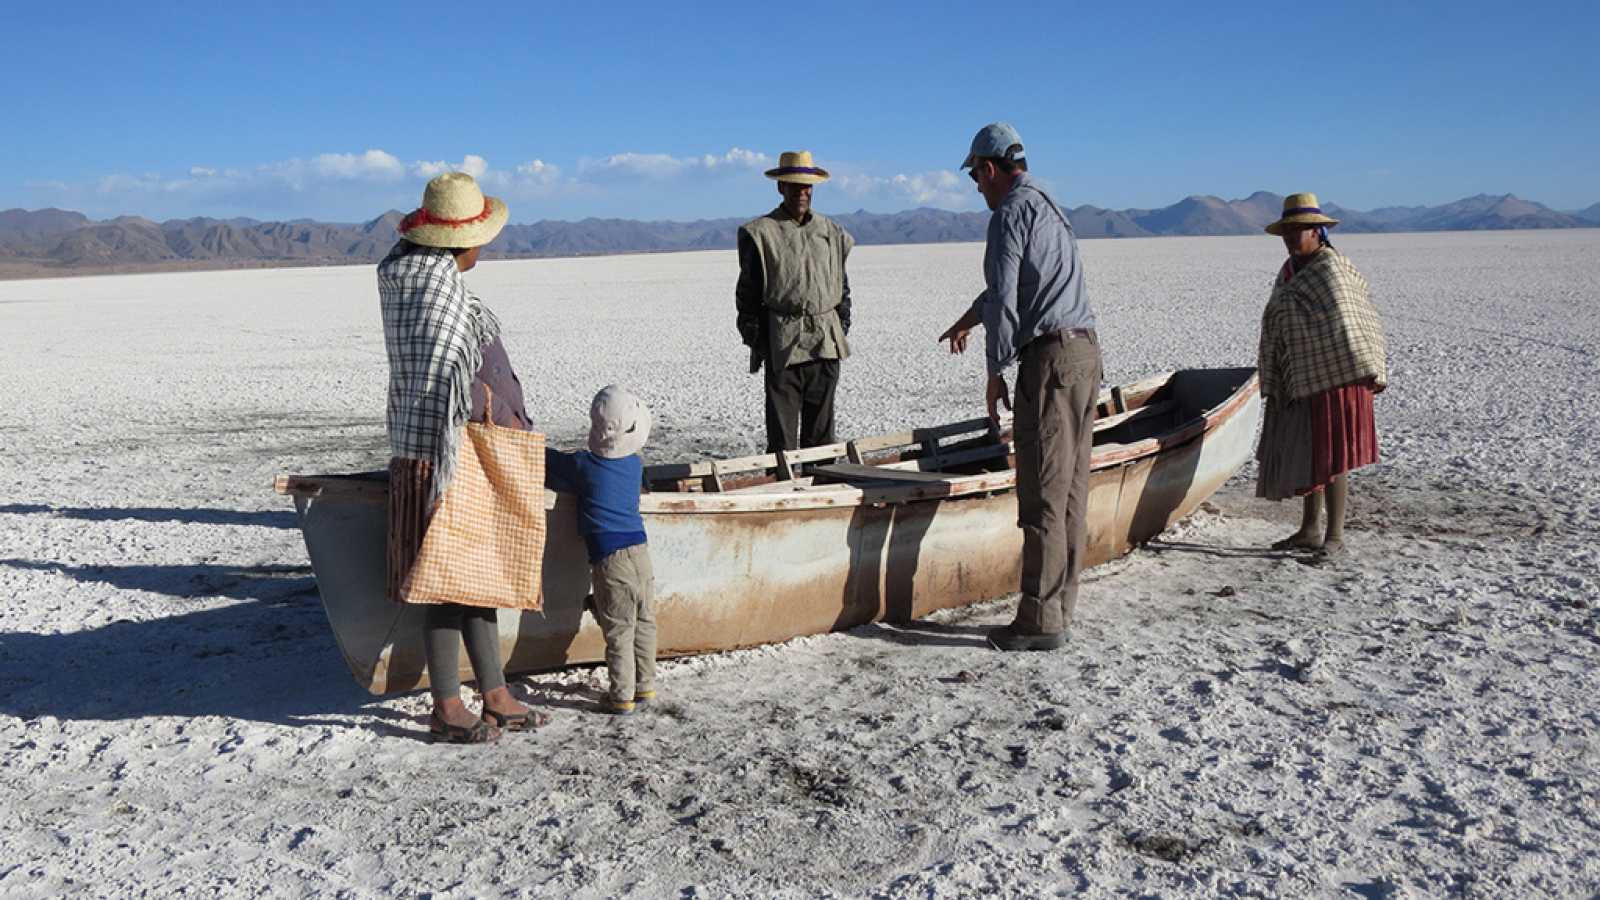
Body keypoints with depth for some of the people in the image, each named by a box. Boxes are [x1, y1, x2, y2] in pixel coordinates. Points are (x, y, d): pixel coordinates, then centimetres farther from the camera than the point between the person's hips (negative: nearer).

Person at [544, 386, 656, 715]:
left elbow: (548, 461, 6)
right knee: (644, 623, 14)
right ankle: (645, 685, 24)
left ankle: (622, 696, 7)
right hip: (639, 549, 5)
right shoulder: (635, 464, 8)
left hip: (608, 556, -5)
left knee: (618, 630, 1)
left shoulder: (583, 465, -8)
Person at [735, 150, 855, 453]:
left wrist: (843, 331, 11)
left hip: (826, 340, 4)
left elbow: (843, 286, 17)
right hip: (783, 341, -4)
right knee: (781, 425, -2)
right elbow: (748, 293, -1)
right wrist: (754, 340, -5)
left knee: (822, 426, 11)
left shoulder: (831, 232, 13)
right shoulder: (761, 233, -1)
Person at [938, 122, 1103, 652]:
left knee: (1042, 495, -7)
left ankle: (1039, 622, -4)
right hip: (1086, 351, 9)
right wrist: (967, 320, 51)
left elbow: (1004, 300, -13)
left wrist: (995, 373, -5)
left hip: (1051, 357, -9)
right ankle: (1059, 610, 15)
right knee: (1071, 489, 9)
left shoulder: (1010, 214, -6)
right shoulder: (1051, 208, 25)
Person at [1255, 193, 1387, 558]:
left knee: (1330, 456, -3)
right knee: (1304, 455, 12)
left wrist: (1369, 371, -23)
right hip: (1300, 383, 8)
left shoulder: (1332, 268, -11)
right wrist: (1272, 383, 18)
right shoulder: (1289, 272, 14)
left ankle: (1335, 534, 6)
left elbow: (1350, 323, -18)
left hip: (1334, 379, -8)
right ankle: (1310, 530, 22)